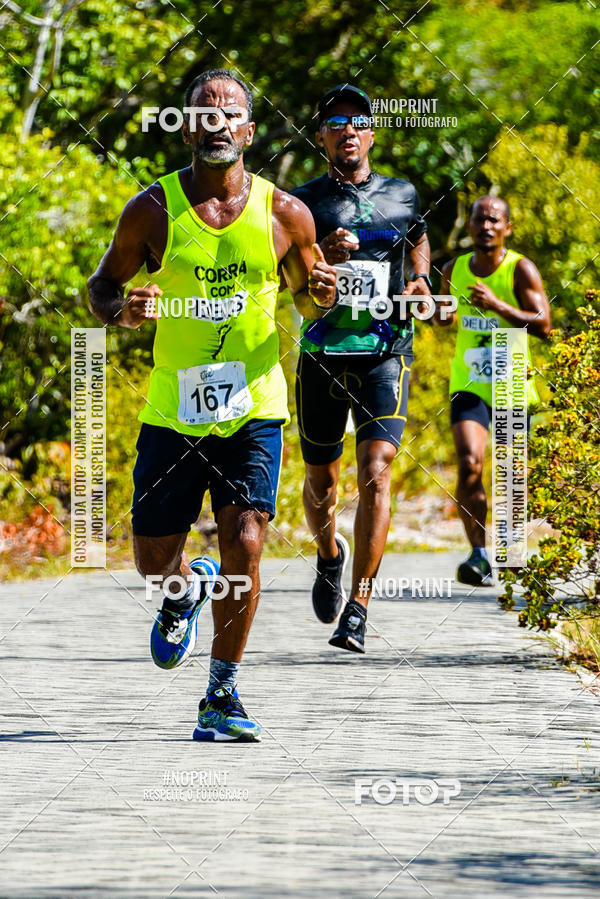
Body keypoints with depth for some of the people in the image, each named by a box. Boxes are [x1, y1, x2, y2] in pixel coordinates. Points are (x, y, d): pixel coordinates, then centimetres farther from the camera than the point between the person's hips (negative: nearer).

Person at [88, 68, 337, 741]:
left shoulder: (283, 214, -1)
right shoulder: (152, 211, -4)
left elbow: (308, 300, 13)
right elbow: (102, 288, 7)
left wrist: (321, 292, -11)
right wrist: (122, 310, -16)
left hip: (253, 408, -1)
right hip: (172, 410, 1)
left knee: (244, 544, -15)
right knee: (155, 567, 5)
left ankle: (222, 695, -1)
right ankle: (188, 590, 44)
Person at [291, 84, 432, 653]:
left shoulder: (401, 196, 9)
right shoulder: (302, 202, 3)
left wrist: (419, 278, 11)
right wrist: (319, 260, -22)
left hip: (384, 355, 0)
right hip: (321, 355, 0)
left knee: (375, 476, -16)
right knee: (321, 481, 10)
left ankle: (358, 607, -16)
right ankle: (329, 557, 44)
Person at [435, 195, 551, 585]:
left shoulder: (521, 270, -7)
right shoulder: (454, 271, 6)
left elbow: (543, 325, -16)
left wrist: (498, 306, -27)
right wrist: (443, 315, 0)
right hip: (469, 387, 1)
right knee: (470, 464, -21)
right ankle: (479, 556, -20)